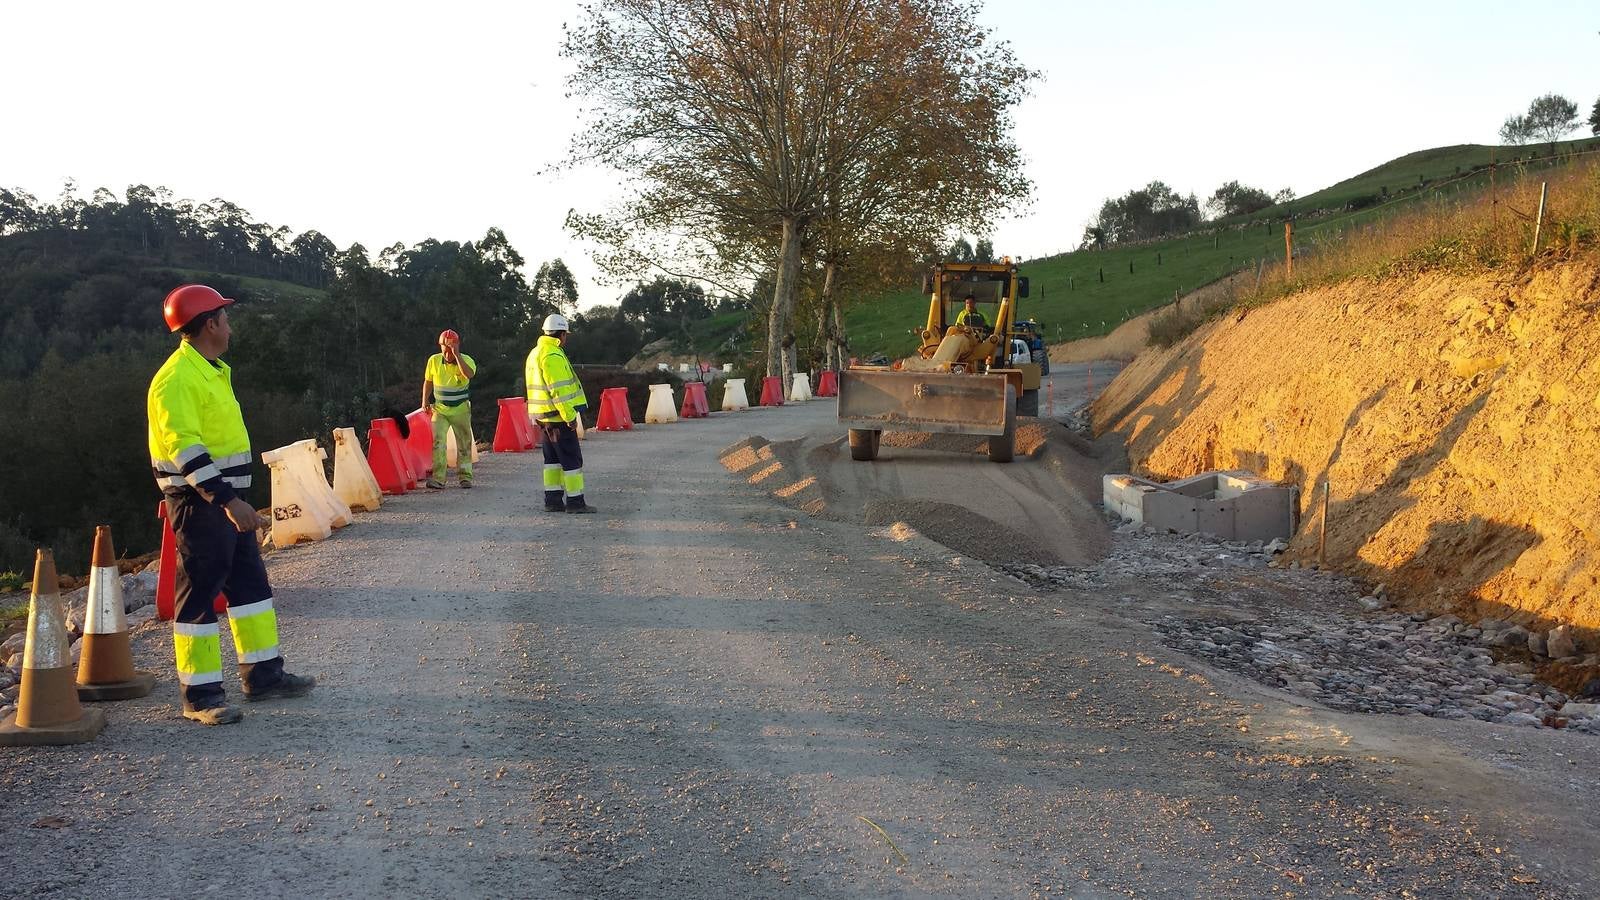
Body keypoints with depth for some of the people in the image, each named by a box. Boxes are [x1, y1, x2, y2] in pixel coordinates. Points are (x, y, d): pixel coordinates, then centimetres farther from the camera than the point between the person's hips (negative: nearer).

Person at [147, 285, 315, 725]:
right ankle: (200, 695, 5)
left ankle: (263, 674, 23)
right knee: (199, 593, -3)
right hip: (198, 502, -10)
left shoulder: (211, 371, 15)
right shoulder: (177, 378, -17)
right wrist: (228, 500, -31)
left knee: (250, 582, 14)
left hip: (224, 499, 10)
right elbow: (184, 448, -26)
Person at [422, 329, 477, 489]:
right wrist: (424, 401, 5)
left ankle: (466, 476, 18)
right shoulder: (434, 361, -4)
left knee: (464, 443, 6)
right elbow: (428, 382, 11)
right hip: (440, 408, 1)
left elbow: (469, 374, -34)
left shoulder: (466, 360, -11)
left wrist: (457, 355, -31)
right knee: (438, 441, -14)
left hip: (461, 409, -1)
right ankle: (438, 478, -16)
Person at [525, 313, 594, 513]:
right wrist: (570, 417, -19)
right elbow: (559, 390, -22)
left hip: (543, 416, 10)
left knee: (553, 458, 15)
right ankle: (575, 501, -3)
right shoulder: (553, 356, -18)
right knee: (572, 459, -4)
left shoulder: (535, 353, 15)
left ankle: (552, 500, 16)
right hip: (558, 416, -10)